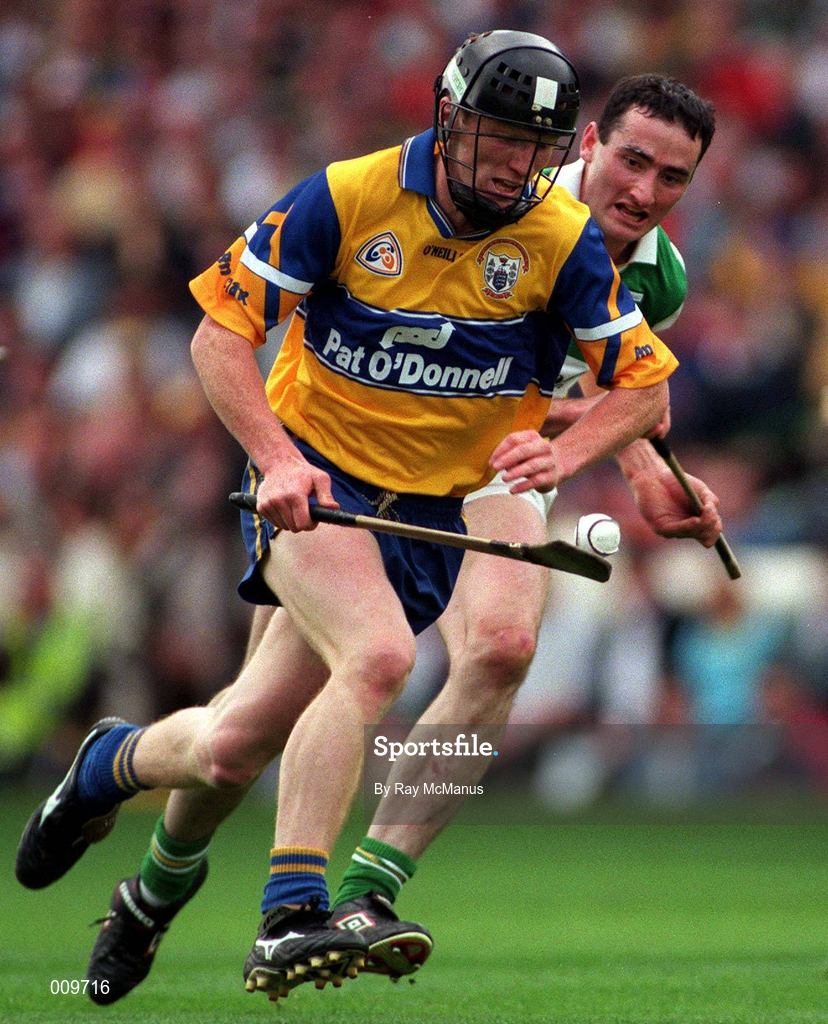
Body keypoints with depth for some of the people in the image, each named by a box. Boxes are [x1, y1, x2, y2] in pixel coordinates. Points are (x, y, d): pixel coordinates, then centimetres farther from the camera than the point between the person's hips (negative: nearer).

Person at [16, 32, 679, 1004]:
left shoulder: (563, 239, -7)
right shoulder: (345, 198, -11)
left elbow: (644, 386, 0)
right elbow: (219, 332, -7)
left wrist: (564, 452, -20)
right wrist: (278, 456, -21)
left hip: (431, 516, 2)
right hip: (313, 481, -2)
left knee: (232, 749, -3)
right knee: (377, 653, -33)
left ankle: (118, 762, 32)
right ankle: (288, 919, -26)